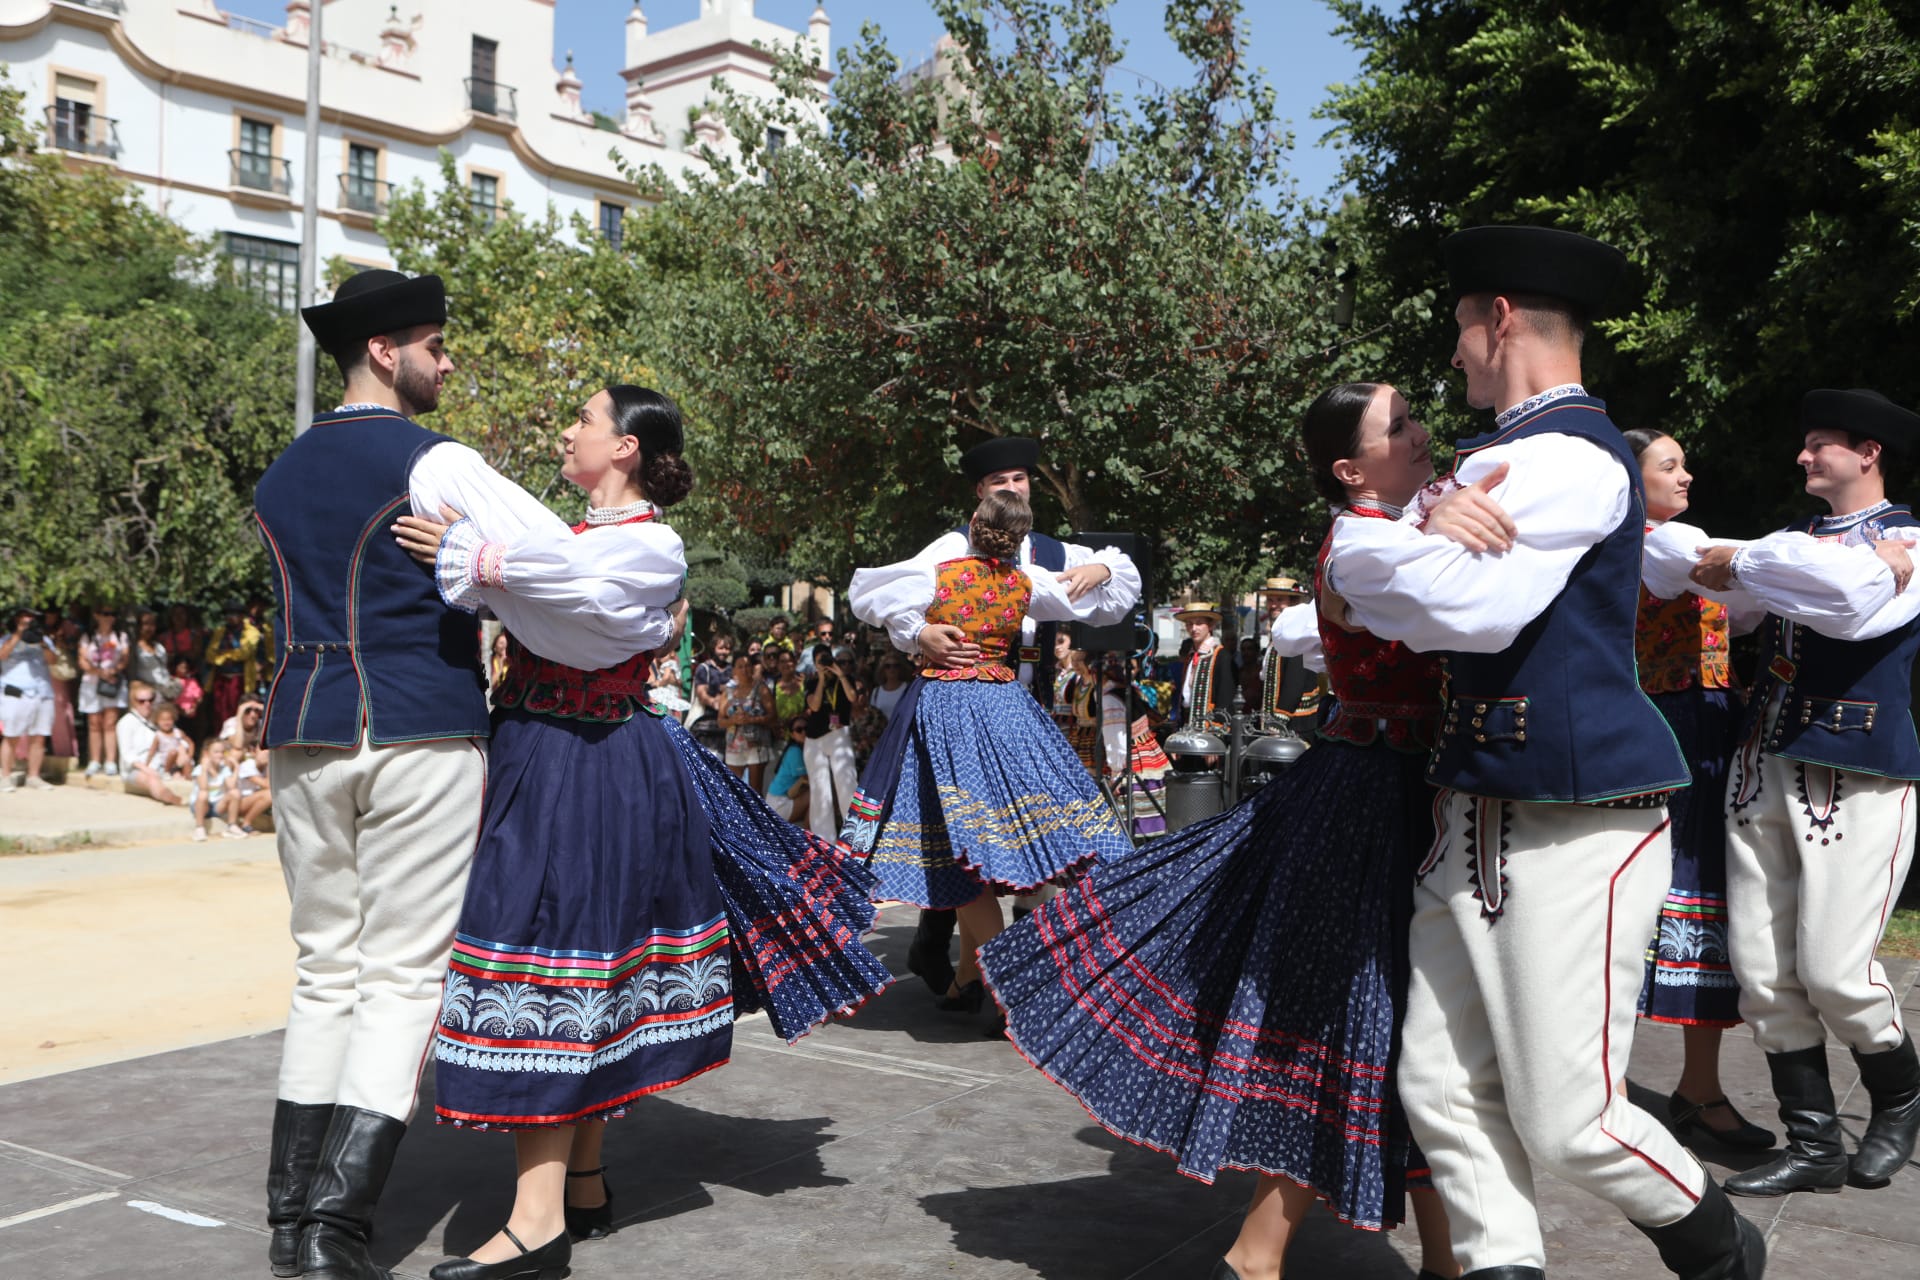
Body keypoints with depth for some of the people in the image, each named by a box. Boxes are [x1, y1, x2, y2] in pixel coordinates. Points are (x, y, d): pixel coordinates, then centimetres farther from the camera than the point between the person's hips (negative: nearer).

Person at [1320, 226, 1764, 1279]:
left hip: (1576, 828, -9)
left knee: (1566, 1121, -1)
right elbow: (1344, 580, 9)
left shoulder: (1571, 455, -12)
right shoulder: (1497, 456, 19)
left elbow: (1472, 607, -25)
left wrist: (1378, 551, -4)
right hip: (1476, 823, 9)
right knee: (1441, 1091, 4)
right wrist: (1430, 532, -14)